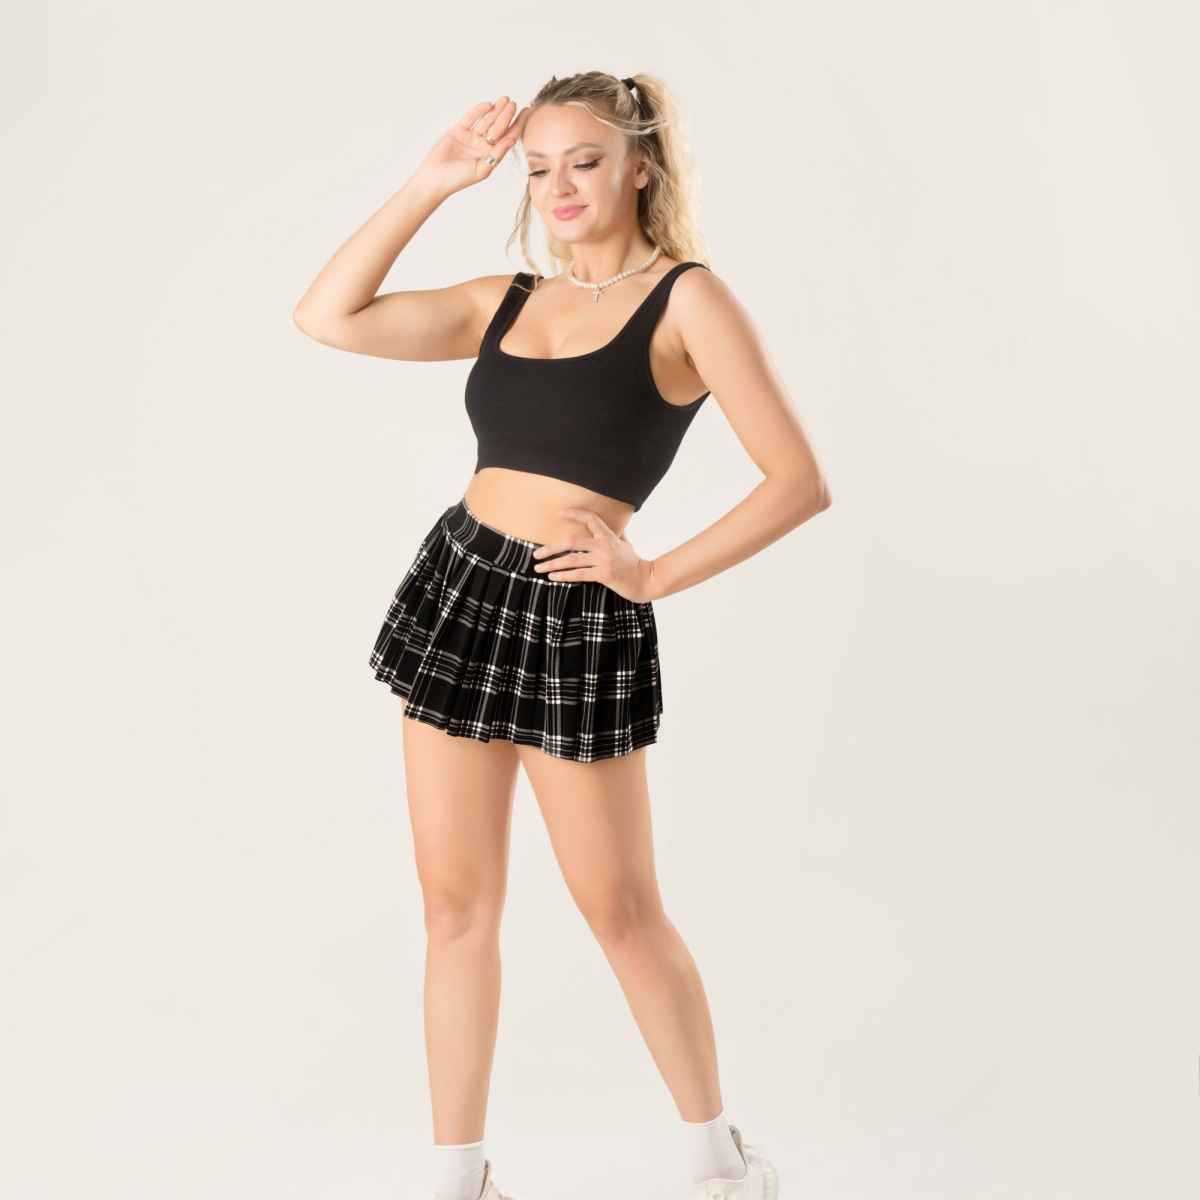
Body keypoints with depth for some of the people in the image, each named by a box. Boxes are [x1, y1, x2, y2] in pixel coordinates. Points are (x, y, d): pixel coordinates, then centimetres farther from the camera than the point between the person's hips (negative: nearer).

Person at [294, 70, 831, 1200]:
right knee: (456, 905, 9)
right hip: (454, 588, 5)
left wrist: (654, 574, -14)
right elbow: (327, 316, 5)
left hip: (579, 621, -5)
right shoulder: (507, 300, 11)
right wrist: (429, 184, 3)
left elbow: (800, 481, -11)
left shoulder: (686, 299, -5)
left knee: (621, 911, 5)